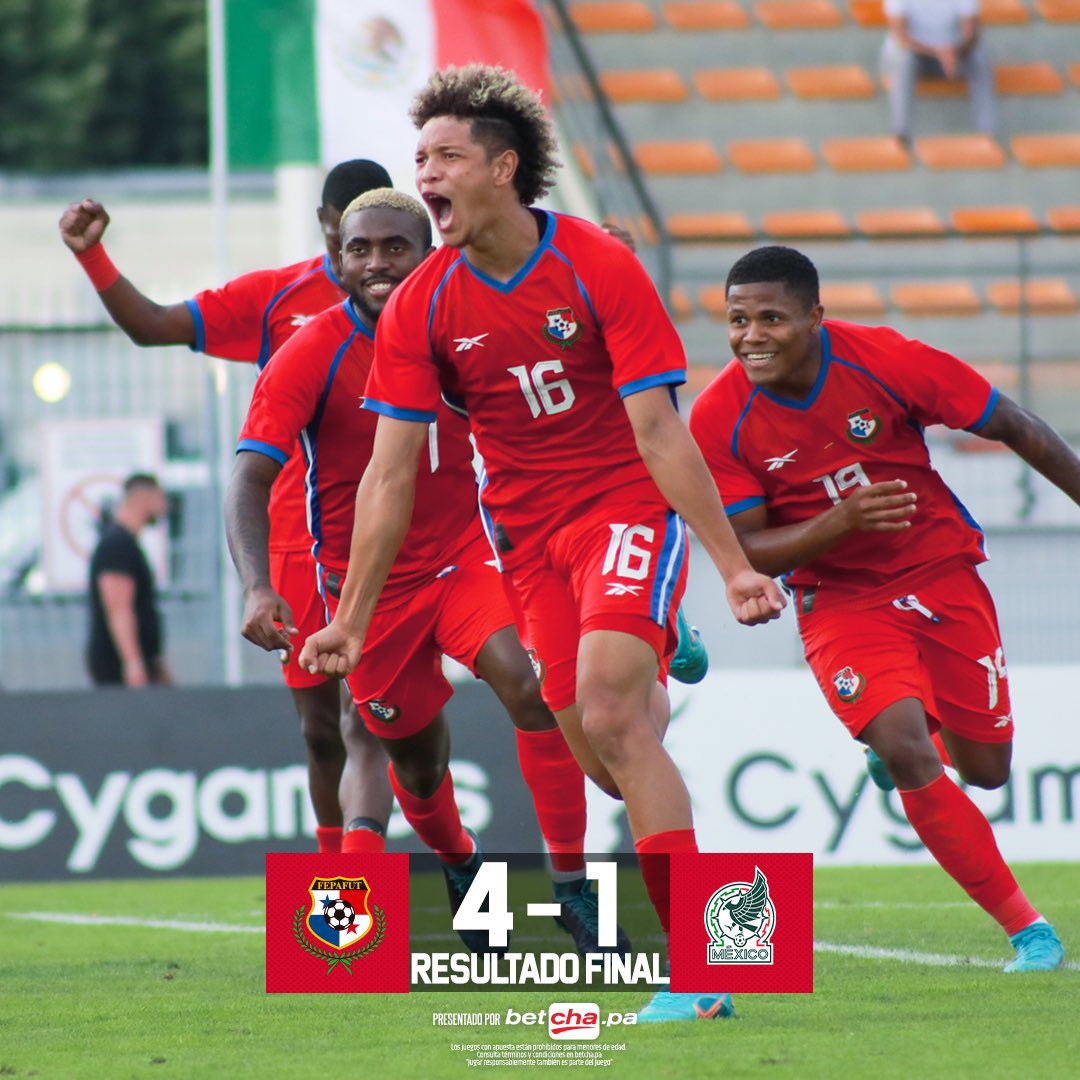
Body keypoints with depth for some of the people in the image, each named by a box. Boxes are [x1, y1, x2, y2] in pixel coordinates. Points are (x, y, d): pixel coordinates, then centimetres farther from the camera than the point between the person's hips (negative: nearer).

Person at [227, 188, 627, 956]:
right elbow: (251, 480, -21)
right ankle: (459, 864, 45)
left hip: (466, 555, 1)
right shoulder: (313, 355, -15)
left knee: (532, 689, -24)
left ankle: (573, 886, -14)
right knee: (417, 758, 10)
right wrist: (258, 589, -35)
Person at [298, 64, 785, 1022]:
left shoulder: (600, 269, -13)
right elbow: (390, 473, -1)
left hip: (627, 507, -5)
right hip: (527, 531, 5)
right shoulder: (419, 308, -3)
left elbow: (657, 431, -13)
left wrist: (733, 564, -16)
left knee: (611, 715, -21)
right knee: (598, 751, 0)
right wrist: (352, 616, -3)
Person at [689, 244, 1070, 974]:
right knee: (905, 754, -21)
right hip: (841, 603, -1)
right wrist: (842, 521, -29)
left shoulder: (886, 362, -18)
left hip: (944, 576, 1)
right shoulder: (719, 420, -16)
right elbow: (748, 552, -13)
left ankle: (938, 731, 47)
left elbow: (1014, 428, -6)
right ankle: (1028, 930, -9)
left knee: (986, 769, 7)